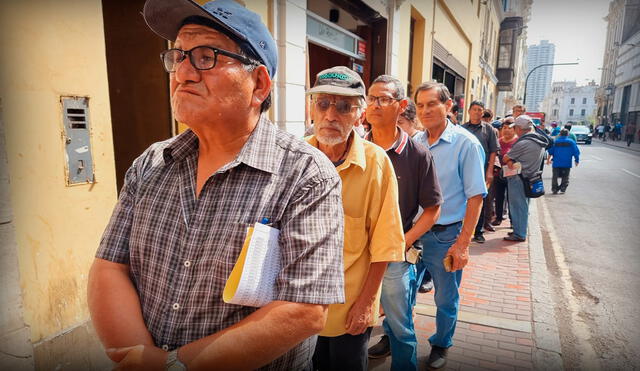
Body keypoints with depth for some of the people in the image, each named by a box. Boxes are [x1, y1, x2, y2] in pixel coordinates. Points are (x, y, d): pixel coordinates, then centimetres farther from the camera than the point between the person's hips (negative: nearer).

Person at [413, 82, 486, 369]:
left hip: (446, 235, -3)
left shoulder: (466, 144, -10)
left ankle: (441, 344, 38)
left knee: (446, 298, 13)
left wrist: (463, 243, -14)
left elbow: (475, 197, -11)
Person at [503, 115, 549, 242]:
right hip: (530, 177, 9)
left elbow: (505, 158, -12)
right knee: (523, 206, 17)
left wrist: (509, 161, 8)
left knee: (518, 206, 0)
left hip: (518, 178, -9)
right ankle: (520, 230, 28)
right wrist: (511, 161, 1)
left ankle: (519, 234, 8)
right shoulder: (540, 141, 8)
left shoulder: (523, 143, -21)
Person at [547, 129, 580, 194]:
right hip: (567, 163, 0)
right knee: (565, 177, 11)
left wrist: (548, 159, 18)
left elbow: (550, 152, 5)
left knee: (555, 177, 8)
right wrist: (577, 161, 10)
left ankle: (554, 189, 5)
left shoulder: (555, 141, 1)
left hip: (556, 163, 0)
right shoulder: (571, 142, 0)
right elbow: (576, 152, -1)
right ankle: (563, 188, 2)